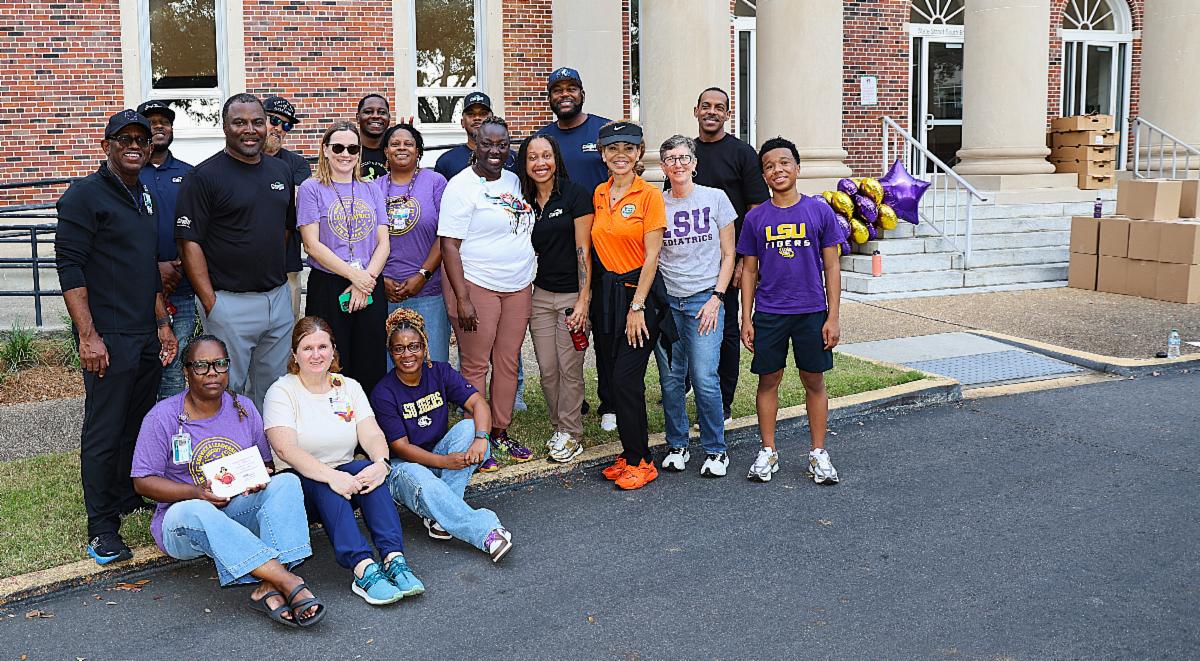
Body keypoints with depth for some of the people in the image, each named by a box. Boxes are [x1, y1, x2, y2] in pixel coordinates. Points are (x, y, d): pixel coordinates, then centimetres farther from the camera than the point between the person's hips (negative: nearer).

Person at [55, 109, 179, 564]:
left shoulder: (144, 197, 16)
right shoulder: (85, 195, -8)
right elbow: (69, 268, -13)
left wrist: (163, 323, 18)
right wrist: (88, 336, -18)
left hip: (147, 336, 7)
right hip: (108, 337, -7)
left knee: (139, 423, 13)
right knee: (104, 432, -2)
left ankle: (129, 499, 30)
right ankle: (102, 528, 7)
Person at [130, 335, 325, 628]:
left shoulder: (243, 409, 9)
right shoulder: (162, 417, -3)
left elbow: (267, 463, 15)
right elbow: (143, 481, -5)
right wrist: (197, 492, -21)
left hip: (239, 511, 3)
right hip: (182, 525, -3)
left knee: (287, 482, -24)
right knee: (190, 511, -39)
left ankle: (269, 588, -44)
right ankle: (290, 582, -50)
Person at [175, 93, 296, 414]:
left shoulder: (281, 171, 11)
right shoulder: (204, 176, -8)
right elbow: (189, 242, -11)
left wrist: (274, 272, 13)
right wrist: (210, 302, -16)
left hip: (278, 298, 6)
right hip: (230, 302, -6)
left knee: (271, 387, 16)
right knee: (228, 390, 4)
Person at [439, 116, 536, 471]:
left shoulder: (514, 181, 12)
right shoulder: (461, 186, -9)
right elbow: (449, 245, -13)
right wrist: (461, 299, -19)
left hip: (518, 287, 7)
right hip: (477, 287, -6)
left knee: (508, 363, 10)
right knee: (475, 366, -1)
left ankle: (500, 432, 22)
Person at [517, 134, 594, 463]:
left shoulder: (575, 195, -7)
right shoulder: (524, 201, 9)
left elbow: (583, 250, -10)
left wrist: (583, 300, -14)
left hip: (572, 295, -5)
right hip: (539, 295, 5)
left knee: (570, 368, -1)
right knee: (547, 370, 6)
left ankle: (571, 435, 11)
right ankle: (559, 429, 21)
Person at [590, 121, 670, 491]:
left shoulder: (649, 195, -8)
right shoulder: (599, 195, 9)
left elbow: (651, 256, -11)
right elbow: (597, 247, 13)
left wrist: (637, 307, -14)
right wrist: (590, 300, 8)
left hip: (639, 292, -6)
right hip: (606, 291, 6)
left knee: (626, 378, -8)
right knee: (610, 376, 8)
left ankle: (641, 461, 6)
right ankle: (630, 453, 22)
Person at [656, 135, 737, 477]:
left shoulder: (715, 198, 1)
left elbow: (728, 255, 3)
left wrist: (716, 298, -6)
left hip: (704, 300, -2)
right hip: (666, 300, 2)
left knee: (704, 378, -9)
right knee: (670, 378, 3)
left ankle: (716, 450, 7)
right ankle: (677, 446, 19)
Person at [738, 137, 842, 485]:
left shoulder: (819, 211, -1)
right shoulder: (755, 218, 2)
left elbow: (832, 267, 1)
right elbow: (749, 271, 7)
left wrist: (833, 317, -4)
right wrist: (746, 319, 2)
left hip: (812, 312, -1)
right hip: (768, 314, 1)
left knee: (814, 381, 7)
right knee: (768, 380, 8)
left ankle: (818, 454, 19)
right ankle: (768, 452, 20)